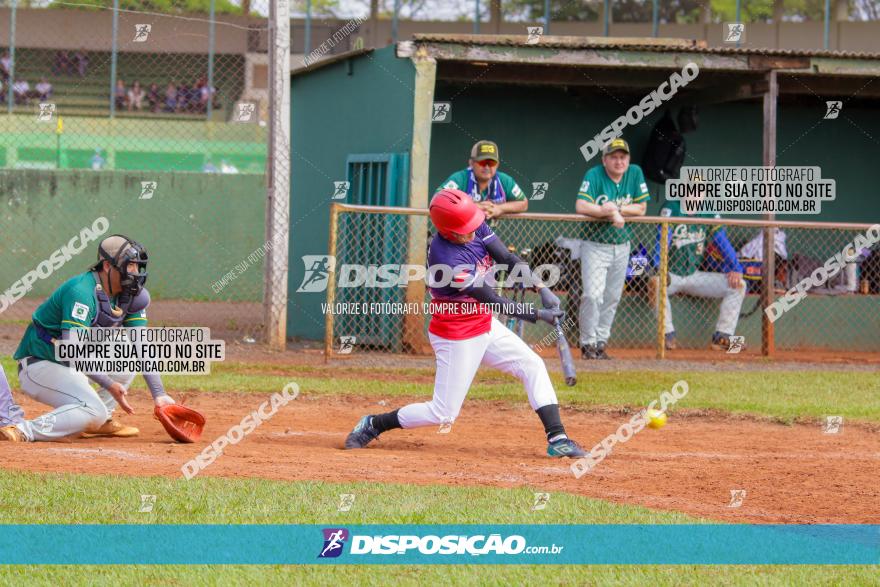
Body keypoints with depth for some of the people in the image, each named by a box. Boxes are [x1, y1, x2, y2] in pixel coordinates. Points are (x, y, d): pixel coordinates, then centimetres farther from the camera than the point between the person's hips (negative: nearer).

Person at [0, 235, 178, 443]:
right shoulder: (82, 291, -24)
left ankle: (100, 423, 7)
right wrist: (109, 385, -33)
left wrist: (159, 394, -11)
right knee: (94, 411, -28)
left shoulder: (129, 295, 2)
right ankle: (24, 431, -27)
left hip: (74, 363, 9)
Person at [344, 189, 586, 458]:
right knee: (443, 414, -2)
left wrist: (542, 289, -23)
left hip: (484, 326, 8)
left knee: (533, 366, 2)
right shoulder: (447, 259, -32)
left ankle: (557, 439, 3)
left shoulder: (476, 228, -9)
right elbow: (493, 301, -28)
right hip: (456, 337, -8)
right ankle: (373, 424, 14)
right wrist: (538, 315, -27)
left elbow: (508, 259, -10)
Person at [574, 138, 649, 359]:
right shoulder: (594, 175, -13)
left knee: (612, 298, 8)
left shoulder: (635, 173, 0)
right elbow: (581, 206, -25)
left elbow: (641, 208, -3)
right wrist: (611, 212, -26)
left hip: (622, 246, 4)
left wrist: (615, 209, -15)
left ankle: (601, 342, 18)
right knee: (593, 295, -14)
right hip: (594, 245, -4)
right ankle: (588, 343, -3)